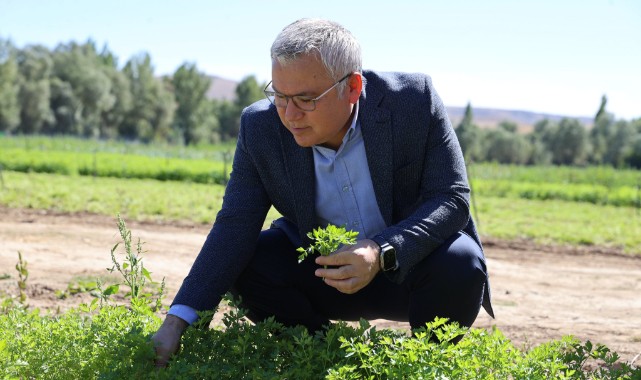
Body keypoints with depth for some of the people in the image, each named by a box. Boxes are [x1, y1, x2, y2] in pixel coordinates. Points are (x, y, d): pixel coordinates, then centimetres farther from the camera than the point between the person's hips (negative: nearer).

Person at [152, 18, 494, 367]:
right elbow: (235, 226, -16)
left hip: (413, 262, -2)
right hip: (326, 268, 3)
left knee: (460, 264, -32)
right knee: (248, 262, -20)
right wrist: (176, 322, -26)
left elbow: (453, 198, -21)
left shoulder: (414, 100, -22)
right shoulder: (261, 126, -15)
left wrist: (382, 252, -38)